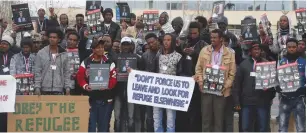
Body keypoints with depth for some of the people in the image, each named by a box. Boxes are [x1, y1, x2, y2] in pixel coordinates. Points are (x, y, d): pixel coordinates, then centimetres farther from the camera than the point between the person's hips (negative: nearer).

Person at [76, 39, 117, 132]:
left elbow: (114, 78, -2)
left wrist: (107, 86, -20)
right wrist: (85, 86, -16)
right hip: (91, 98, 0)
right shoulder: (86, 62, 5)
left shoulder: (109, 63, 5)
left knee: (104, 125, 7)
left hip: (106, 99, 0)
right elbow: (80, 77, 1)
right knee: (91, 124, 2)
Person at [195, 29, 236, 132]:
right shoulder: (204, 51, 5)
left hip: (220, 90, -1)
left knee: (219, 118, 6)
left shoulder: (229, 54, 0)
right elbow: (198, 68, 6)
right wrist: (200, 82, -7)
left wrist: (226, 86, -11)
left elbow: (232, 73, 0)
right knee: (206, 116, 8)